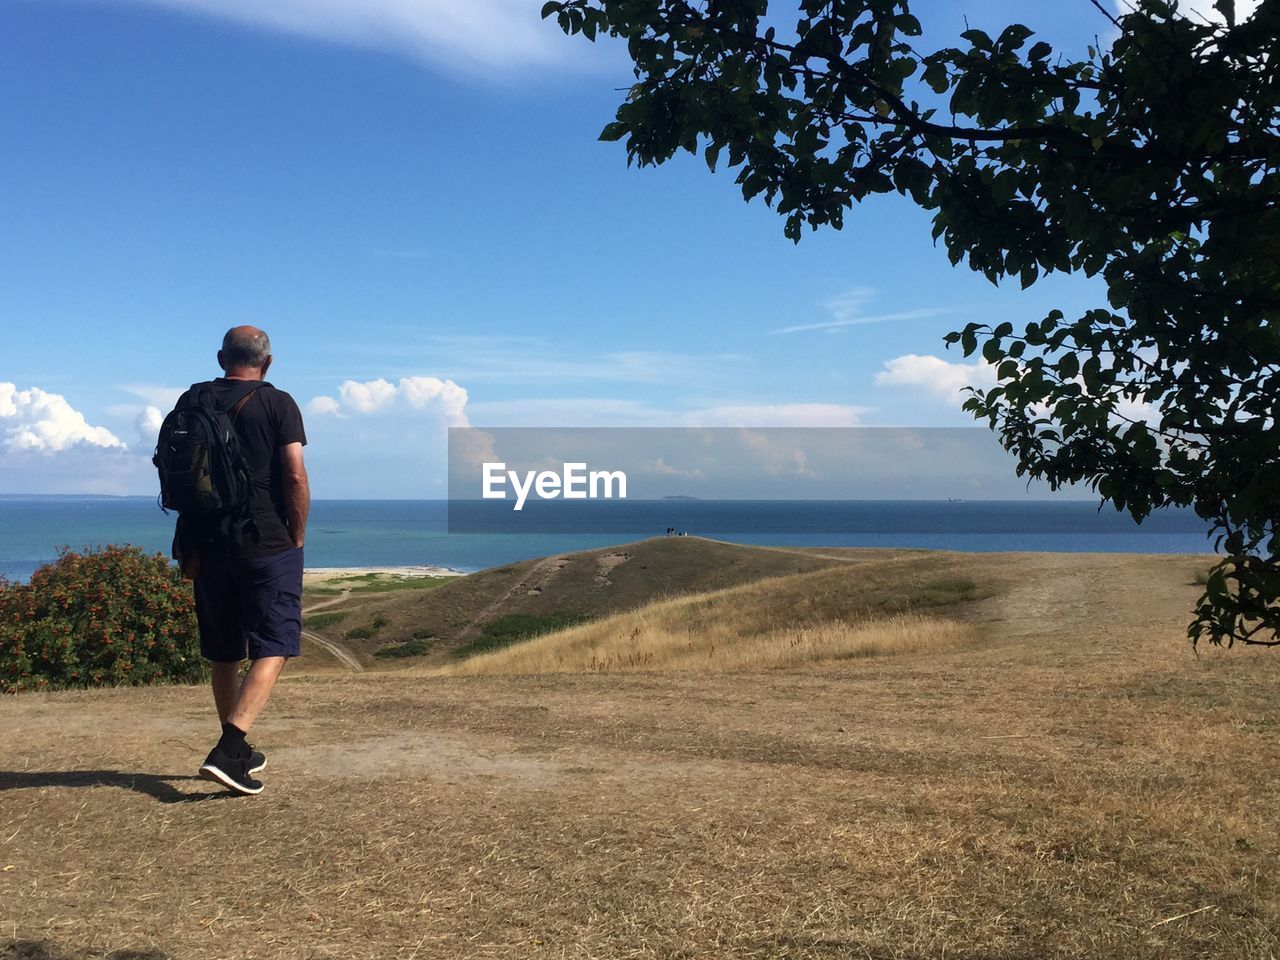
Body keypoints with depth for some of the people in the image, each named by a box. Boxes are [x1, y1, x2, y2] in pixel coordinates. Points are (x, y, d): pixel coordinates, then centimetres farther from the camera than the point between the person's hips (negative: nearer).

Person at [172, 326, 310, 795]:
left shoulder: (190, 401, 8)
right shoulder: (278, 404, -5)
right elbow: (295, 477, -12)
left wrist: (187, 544, 18)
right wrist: (297, 538, -1)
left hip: (208, 545, 5)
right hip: (267, 543, -5)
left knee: (224, 654, 15)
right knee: (272, 650, -3)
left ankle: (238, 751, 26)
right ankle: (227, 751, -17)